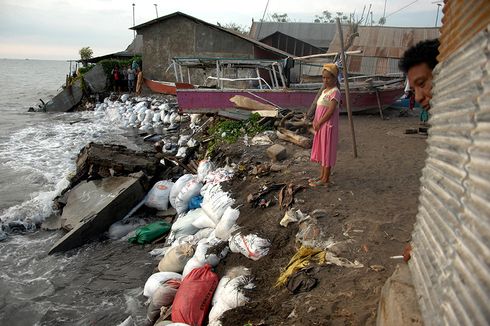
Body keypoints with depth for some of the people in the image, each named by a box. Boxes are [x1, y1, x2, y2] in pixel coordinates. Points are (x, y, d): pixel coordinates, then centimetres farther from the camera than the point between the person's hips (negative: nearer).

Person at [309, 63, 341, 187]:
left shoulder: (335, 92, -15)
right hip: (320, 126, 9)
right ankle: (322, 176, 25)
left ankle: (326, 178, 8)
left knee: (327, 150, -1)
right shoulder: (325, 91, 13)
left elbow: (330, 111, -20)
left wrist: (319, 122, -16)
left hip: (328, 126, -9)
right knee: (321, 150, 14)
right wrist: (315, 120, 1)